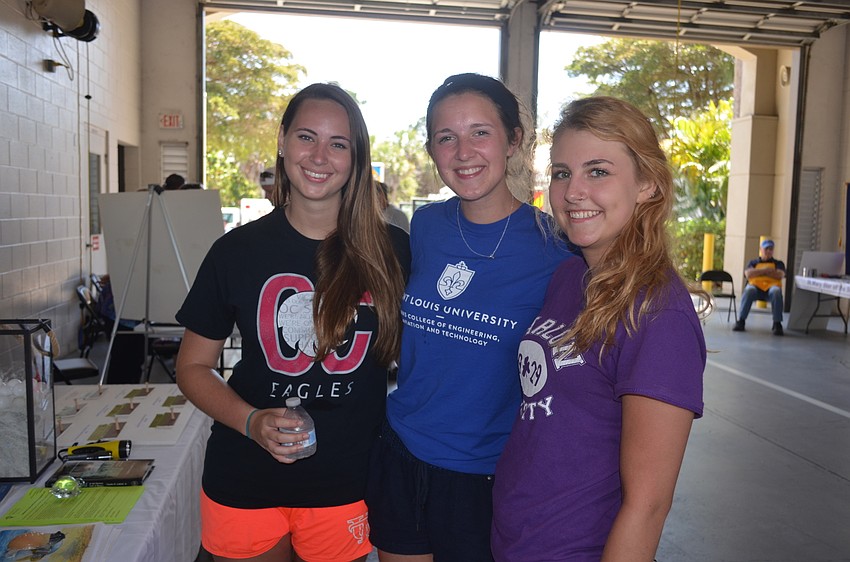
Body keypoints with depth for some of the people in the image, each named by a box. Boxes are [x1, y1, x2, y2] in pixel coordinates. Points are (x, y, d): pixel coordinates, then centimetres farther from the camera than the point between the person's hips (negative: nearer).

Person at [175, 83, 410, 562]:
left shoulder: (391, 251, -6)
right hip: (245, 484, 1)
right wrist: (251, 422, -15)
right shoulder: (238, 251, -5)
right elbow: (194, 366, 1)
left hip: (346, 485, 0)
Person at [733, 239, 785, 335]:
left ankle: (777, 324, -37)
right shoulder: (753, 262, 24)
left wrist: (759, 272, 2)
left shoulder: (778, 263, 24)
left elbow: (780, 275, 2)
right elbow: (748, 274, 3)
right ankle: (741, 321, -36)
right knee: (749, 290, -37)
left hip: (771, 287, 0)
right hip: (755, 287, 0)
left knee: (776, 292, -37)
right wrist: (765, 270, -4)